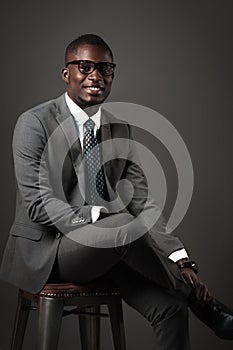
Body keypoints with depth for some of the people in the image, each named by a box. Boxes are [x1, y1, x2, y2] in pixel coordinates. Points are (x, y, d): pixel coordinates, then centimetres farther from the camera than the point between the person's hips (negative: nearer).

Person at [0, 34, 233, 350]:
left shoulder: (120, 130, 10)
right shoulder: (34, 124, -6)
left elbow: (141, 201, 4)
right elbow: (38, 203, -14)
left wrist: (179, 260, -9)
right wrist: (94, 219, -28)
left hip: (107, 246, 5)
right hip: (45, 251, -5)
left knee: (170, 306, -22)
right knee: (125, 225, -34)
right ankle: (207, 306, -12)